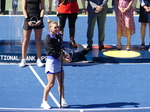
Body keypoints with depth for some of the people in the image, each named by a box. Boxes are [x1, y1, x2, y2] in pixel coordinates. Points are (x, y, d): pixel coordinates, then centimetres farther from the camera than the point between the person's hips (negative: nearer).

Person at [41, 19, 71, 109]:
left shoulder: (58, 37, 10)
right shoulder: (48, 39, -14)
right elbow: (53, 52, -18)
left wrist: (65, 57, -5)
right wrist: (64, 59, -16)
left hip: (59, 61, 8)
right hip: (51, 61, -7)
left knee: (61, 82, 10)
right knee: (51, 83, -6)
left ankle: (63, 100, 20)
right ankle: (44, 102, 5)